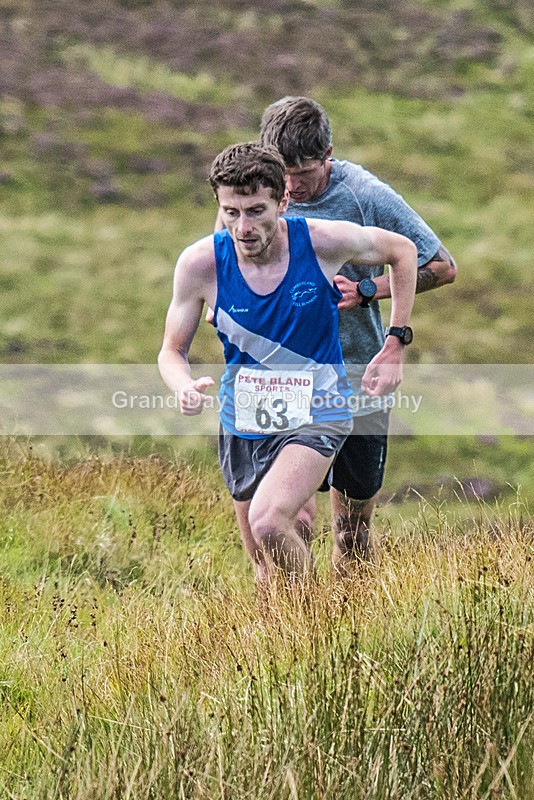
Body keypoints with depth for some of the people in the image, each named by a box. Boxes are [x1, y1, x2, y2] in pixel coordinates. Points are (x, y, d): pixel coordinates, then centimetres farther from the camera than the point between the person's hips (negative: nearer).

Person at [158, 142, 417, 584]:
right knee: (267, 571, 14)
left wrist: (396, 347, 0)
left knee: (269, 521, -29)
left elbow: (402, 250, 2)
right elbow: (172, 351, -1)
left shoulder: (323, 242, -18)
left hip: (316, 414, -3)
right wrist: (186, 388, -25)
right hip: (243, 423, 3)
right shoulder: (200, 262, -15)